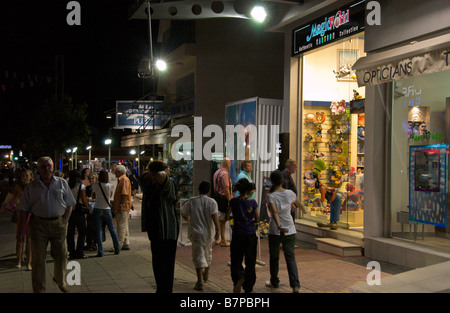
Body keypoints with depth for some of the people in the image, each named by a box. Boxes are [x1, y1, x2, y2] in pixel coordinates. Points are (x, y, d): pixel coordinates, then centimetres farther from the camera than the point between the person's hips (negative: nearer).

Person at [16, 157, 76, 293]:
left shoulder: (62, 183, 6)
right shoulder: (31, 187, 3)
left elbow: (69, 205, 8)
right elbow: (23, 210, 2)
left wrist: (64, 222, -2)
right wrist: (20, 230, -2)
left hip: (58, 224, 1)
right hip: (39, 224, -1)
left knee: (61, 255, 10)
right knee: (38, 258, 2)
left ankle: (60, 280, 36)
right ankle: (39, 289, 15)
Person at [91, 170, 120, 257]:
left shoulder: (95, 186, -7)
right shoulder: (110, 186, -5)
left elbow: (94, 196, 9)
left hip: (97, 209, -1)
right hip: (107, 209, 1)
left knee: (98, 231, 2)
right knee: (112, 229, 13)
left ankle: (100, 252, 0)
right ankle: (117, 249, 16)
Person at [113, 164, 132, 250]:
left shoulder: (124, 180, -13)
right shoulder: (121, 180, 19)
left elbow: (125, 194, -21)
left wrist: (121, 205, -24)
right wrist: (115, 204, 23)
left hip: (123, 207, -11)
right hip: (121, 207, 11)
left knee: (121, 226, -7)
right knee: (124, 226, 13)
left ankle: (119, 245, -6)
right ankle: (126, 244, 18)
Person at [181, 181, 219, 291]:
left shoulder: (191, 201, -4)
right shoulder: (212, 202, -6)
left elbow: (183, 214, 7)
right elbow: (215, 216, -18)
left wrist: (188, 220, 28)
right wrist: (217, 230, -16)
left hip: (195, 232, -2)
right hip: (208, 232, 2)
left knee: (198, 255, -2)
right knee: (208, 253, 22)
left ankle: (200, 281, -14)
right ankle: (206, 275, 40)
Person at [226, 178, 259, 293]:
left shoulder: (234, 201, -6)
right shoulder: (253, 202, -3)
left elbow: (227, 217, -2)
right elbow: (257, 220, 0)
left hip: (238, 235, -1)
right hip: (251, 235, 1)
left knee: (236, 260, 8)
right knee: (250, 262, 12)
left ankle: (239, 278, -22)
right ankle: (248, 288, 18)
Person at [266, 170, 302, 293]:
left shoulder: (271, 196, -12)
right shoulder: (289, 193, -1)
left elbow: (274, 212, -28)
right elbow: (299, 204, 20)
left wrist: (279, 226, -37)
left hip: (275, 231, -3)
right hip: (290, 231, 3)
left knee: (274, 257, 15)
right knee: (290, 257, 6)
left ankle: (274, 282, 30)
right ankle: (295, 285, -6)